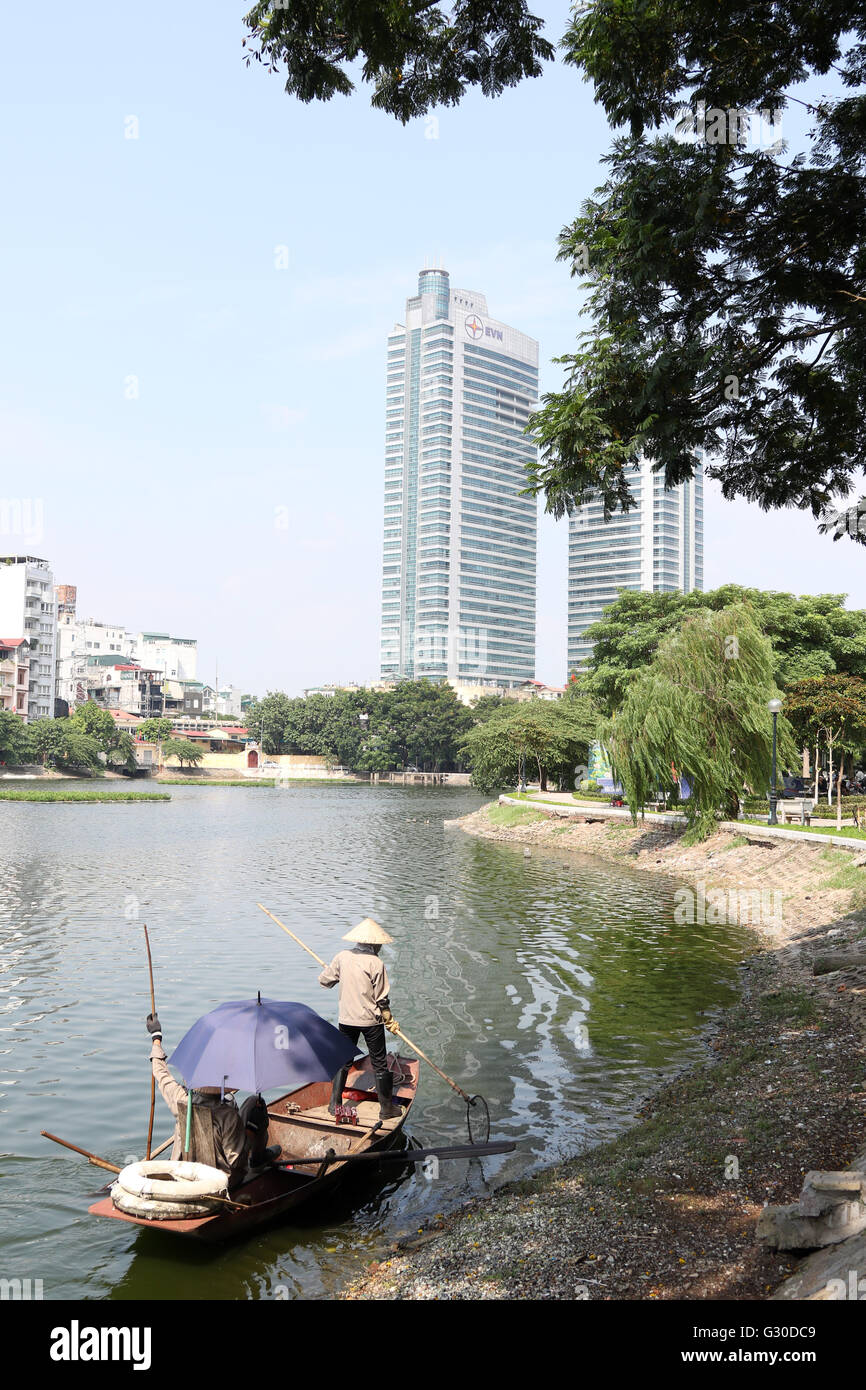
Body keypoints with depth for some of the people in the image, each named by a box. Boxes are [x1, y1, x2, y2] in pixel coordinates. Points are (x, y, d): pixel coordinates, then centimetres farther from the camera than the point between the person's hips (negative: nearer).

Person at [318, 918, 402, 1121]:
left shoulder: (342, 957, -4)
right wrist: (390, 1021, 3)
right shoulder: (376, 963, -15)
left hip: (346, 1019, 3)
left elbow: (324, 980, 6)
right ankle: (387, 1108, 14)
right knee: (379, 1064, 8)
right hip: (371, 1020, -3)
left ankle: (335, 1103, 19)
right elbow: (382, 999, -11)